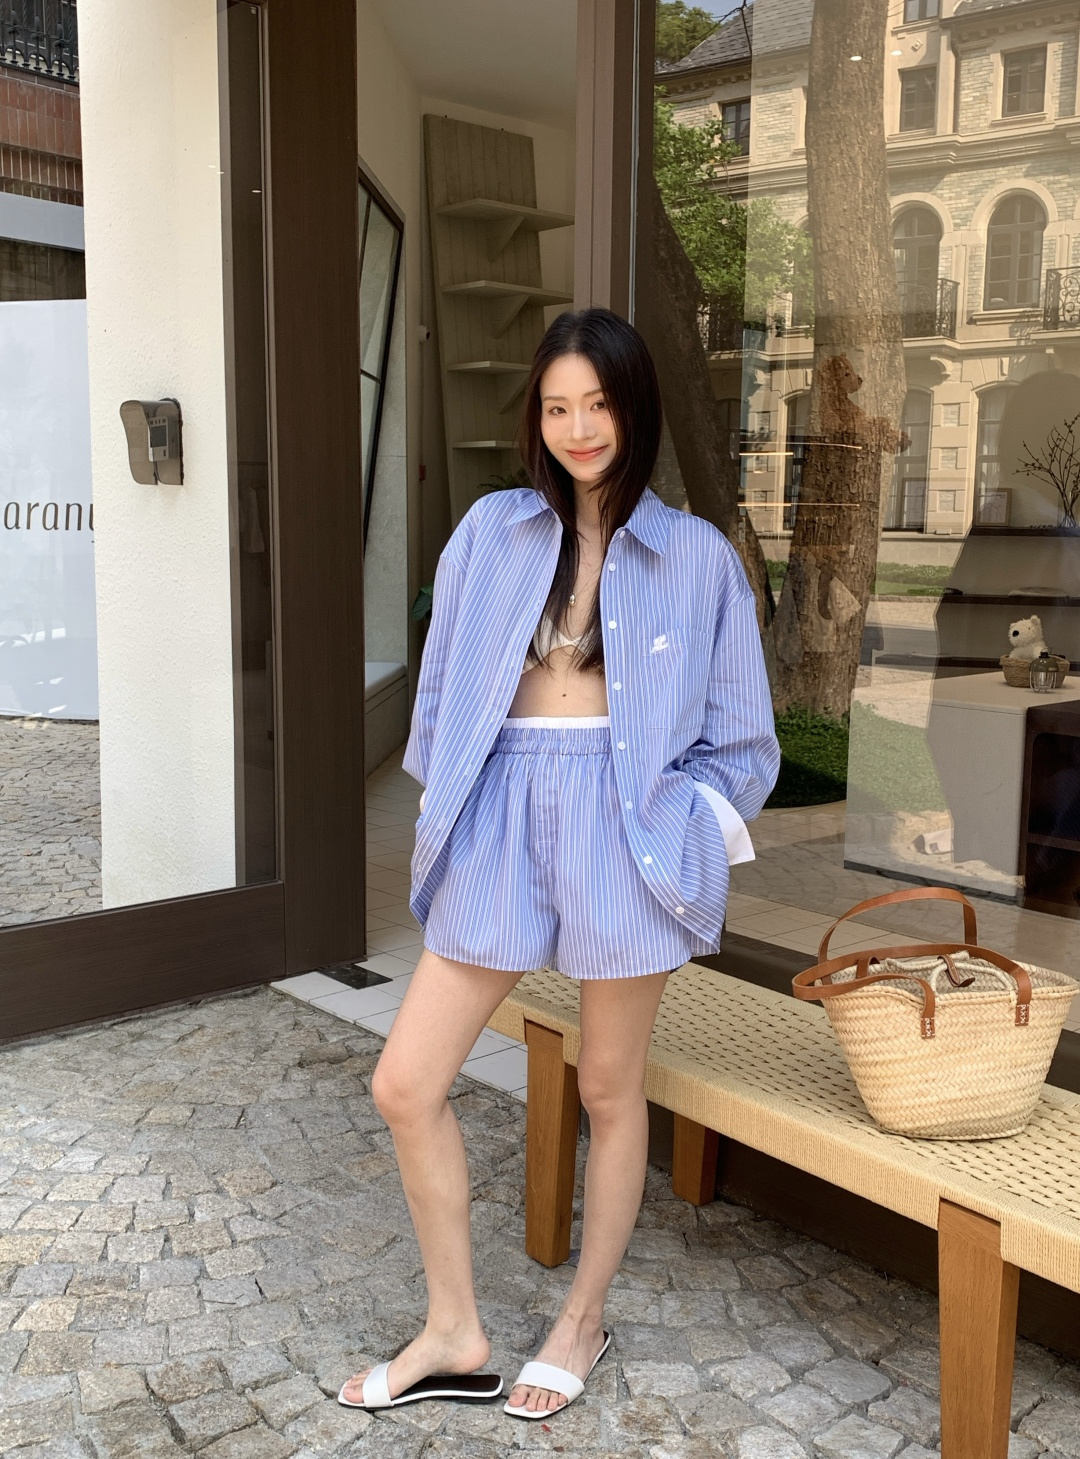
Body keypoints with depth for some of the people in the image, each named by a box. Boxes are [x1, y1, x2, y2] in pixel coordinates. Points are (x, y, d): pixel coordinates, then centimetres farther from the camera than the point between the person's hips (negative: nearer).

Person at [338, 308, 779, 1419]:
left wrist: (684, 820, -3)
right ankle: (456, 1334, 22)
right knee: (405, 1083, 1)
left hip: (624, 827, -2)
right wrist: (448, 810, 6)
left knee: (609, 1089, 11)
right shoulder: (490, 533, 7)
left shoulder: (695, 556, 2)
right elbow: (443, 692, 12)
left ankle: (583, 1320, 35)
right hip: (501, 820, 3)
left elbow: (737, 734, 6)